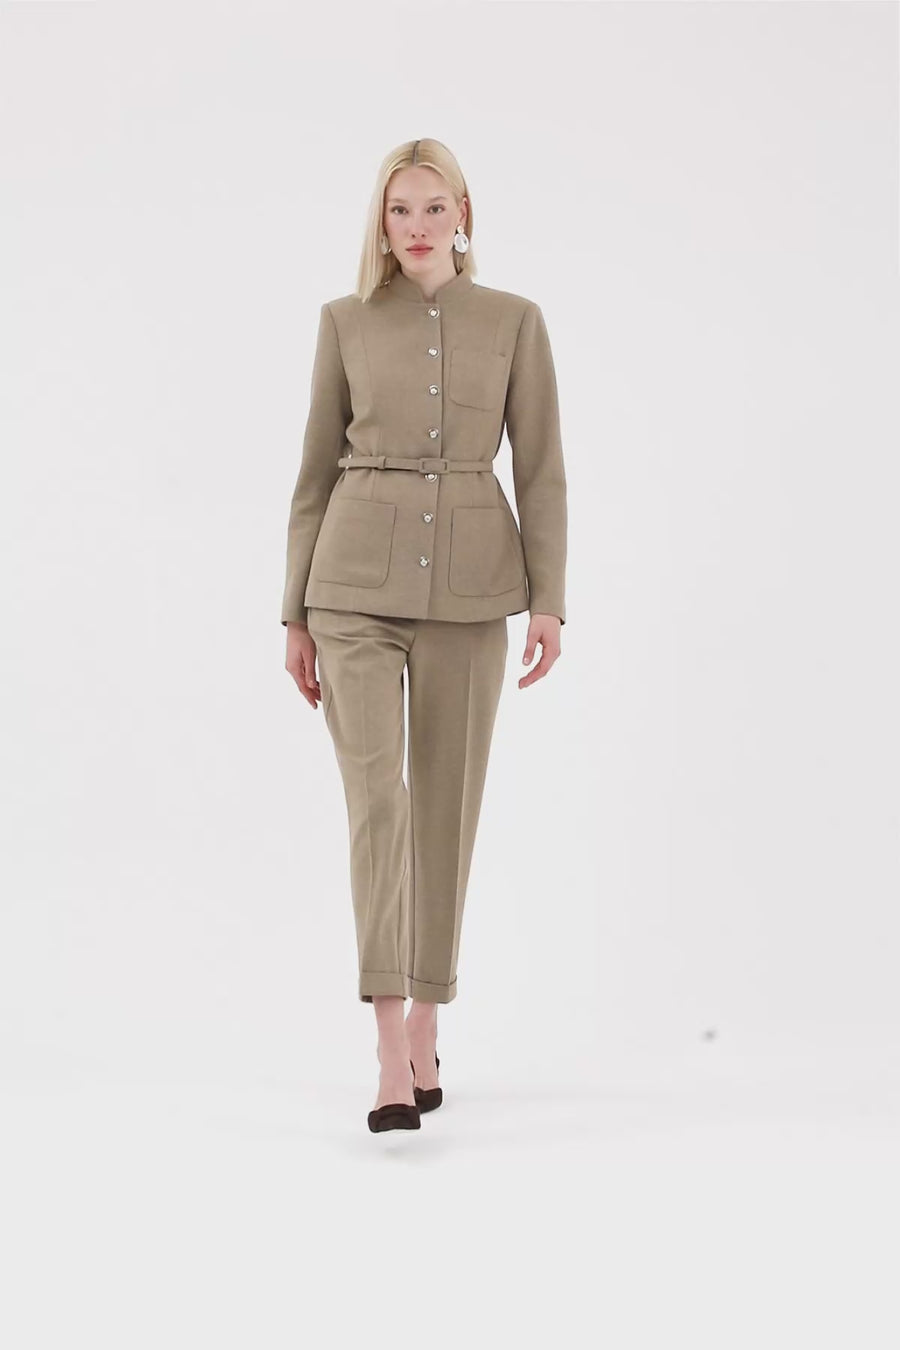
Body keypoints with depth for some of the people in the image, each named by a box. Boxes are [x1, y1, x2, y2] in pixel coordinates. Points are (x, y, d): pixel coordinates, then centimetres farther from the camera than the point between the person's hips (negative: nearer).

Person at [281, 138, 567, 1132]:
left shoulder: (514, 321, 5)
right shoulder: (345, 321, 6)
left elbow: (540, 468, 3)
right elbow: (317, 471, 8)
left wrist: (548, 600, -6)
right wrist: (296, 614, 5)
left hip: (469, 581, 1)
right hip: (359, 574, -1)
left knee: (447, 801, 6)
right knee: (376, 792, -14)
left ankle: (426, 1029, 21)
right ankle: (392, 1051, -16)